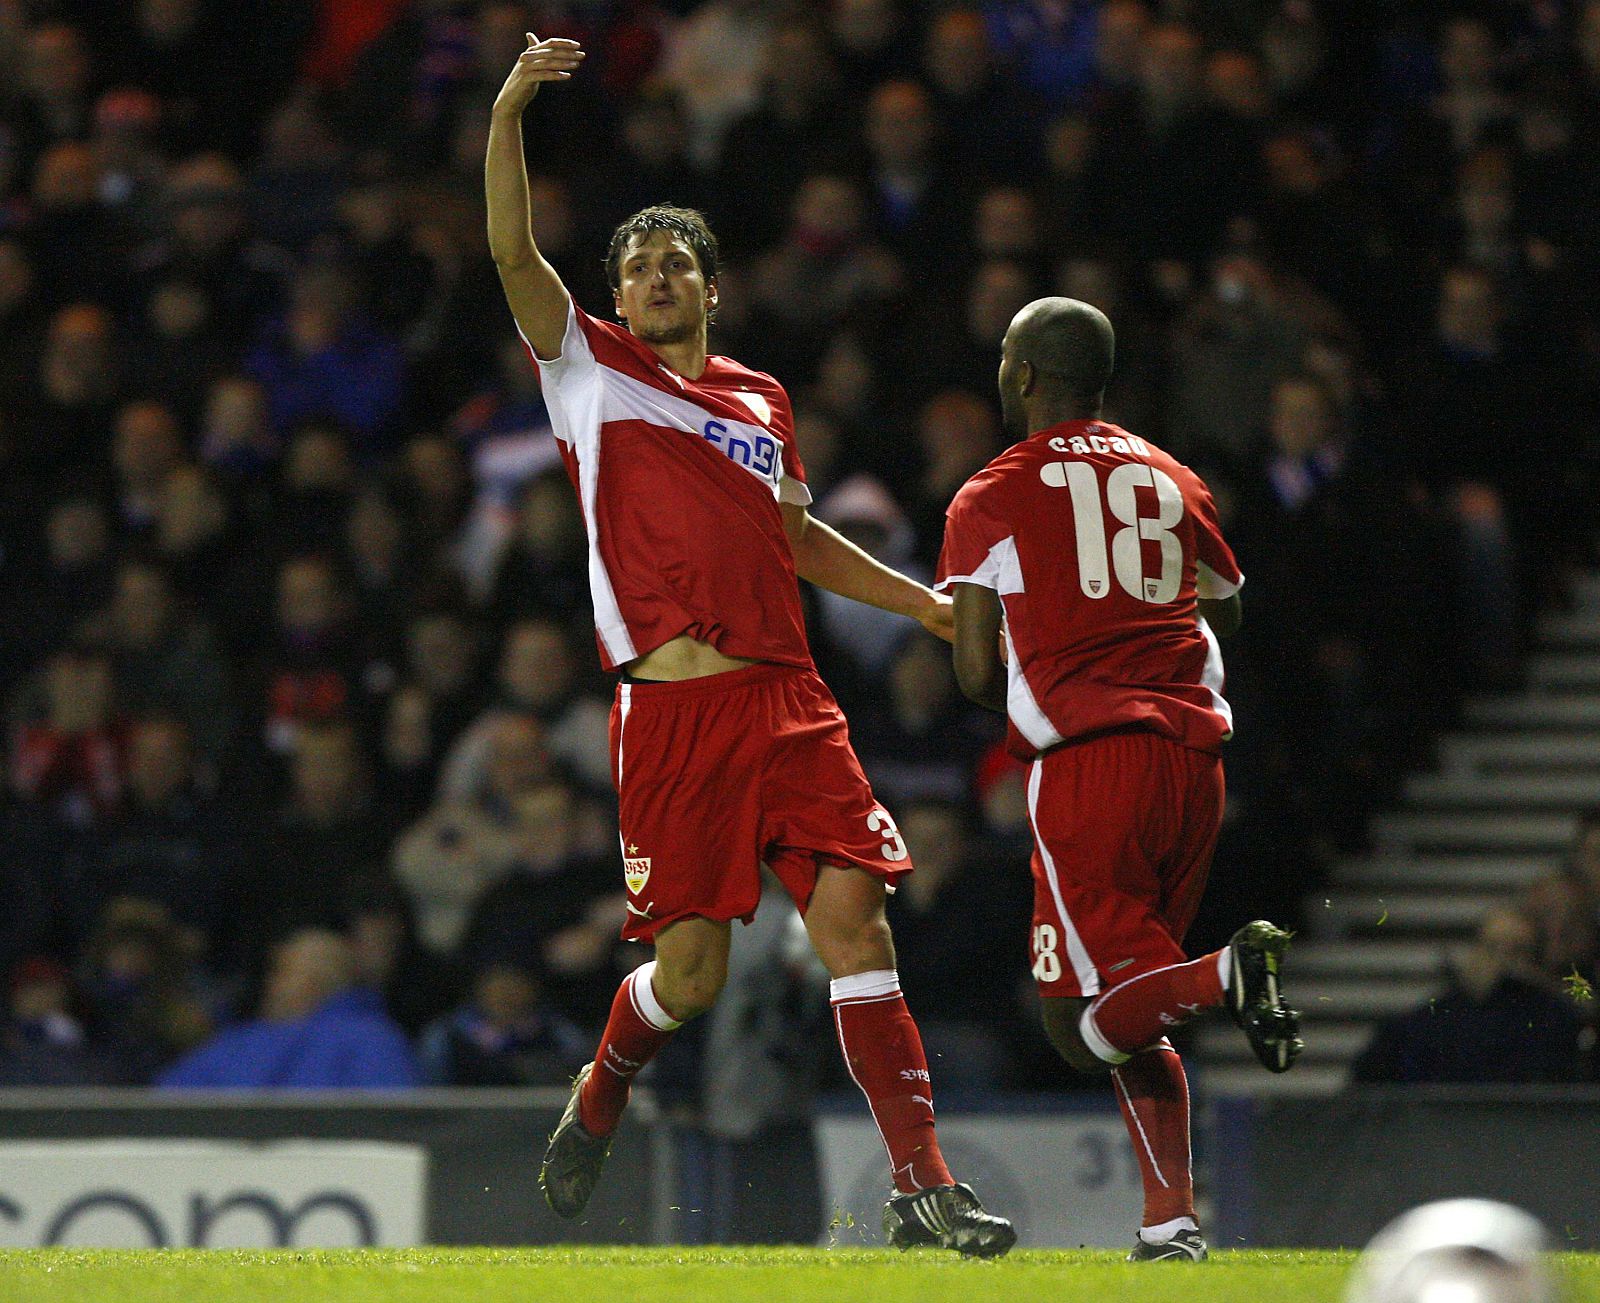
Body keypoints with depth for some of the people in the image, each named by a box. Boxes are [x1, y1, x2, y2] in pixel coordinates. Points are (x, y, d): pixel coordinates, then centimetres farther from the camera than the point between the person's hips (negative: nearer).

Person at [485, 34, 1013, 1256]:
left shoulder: (760, 401, 21)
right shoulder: (592, 367, 10)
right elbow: (514, 252, -4)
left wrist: (929, 604, 31)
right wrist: (509, 114, -16)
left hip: (787, 698, 3)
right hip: (672, 708, -3)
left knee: (854, 918, -10)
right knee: (690, 971, -3)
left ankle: (923, 1186, -10)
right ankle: (601, 1096, 30)